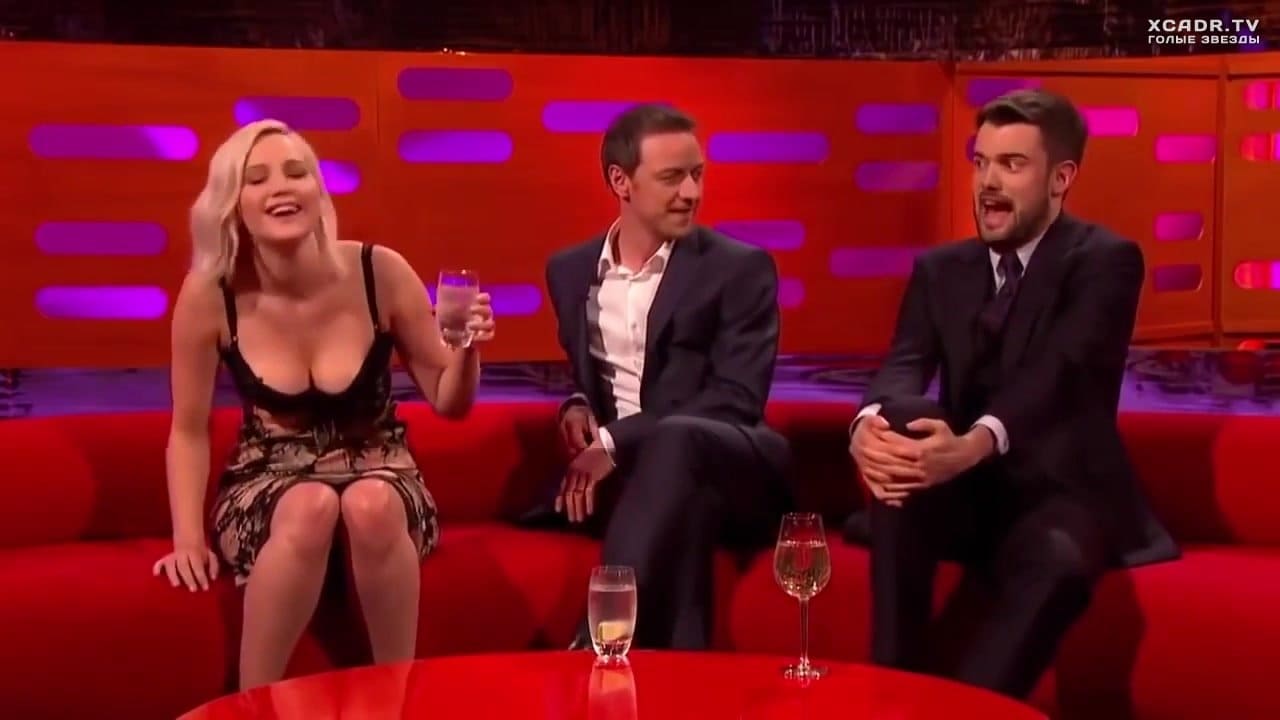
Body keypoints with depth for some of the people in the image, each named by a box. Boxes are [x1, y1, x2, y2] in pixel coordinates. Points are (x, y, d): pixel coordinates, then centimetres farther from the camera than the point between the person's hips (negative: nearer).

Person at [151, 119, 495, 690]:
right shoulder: (209, 295, -12)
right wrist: (188, 539, -9)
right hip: (268, 488, 0)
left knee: (370, 504, -36)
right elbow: (190, 430, 1)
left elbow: (450, 402, 1)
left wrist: (467, 351, -20)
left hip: (379, 476, 0)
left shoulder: (380, 273, -11)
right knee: (312, 507, -36)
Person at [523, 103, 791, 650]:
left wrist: (616, 444, -20)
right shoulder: (571, 270, 17)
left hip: (724, 468, -3)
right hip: (612, 470, 3)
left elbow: (736, 400, -10)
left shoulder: (740, 268, 2)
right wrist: (576, 406, 3)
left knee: (675, 443, -40)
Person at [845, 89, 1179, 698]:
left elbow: (1062, 369, -23)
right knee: (901, 455, -30)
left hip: (1058, 490, -4)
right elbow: (904, 368, -5)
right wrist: (870, 424, -32)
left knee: (1055, 560, -38)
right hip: (964, 490, 4)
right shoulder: (940, 270, 12)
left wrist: (976, 444, -43)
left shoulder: (1105, 261, -4)